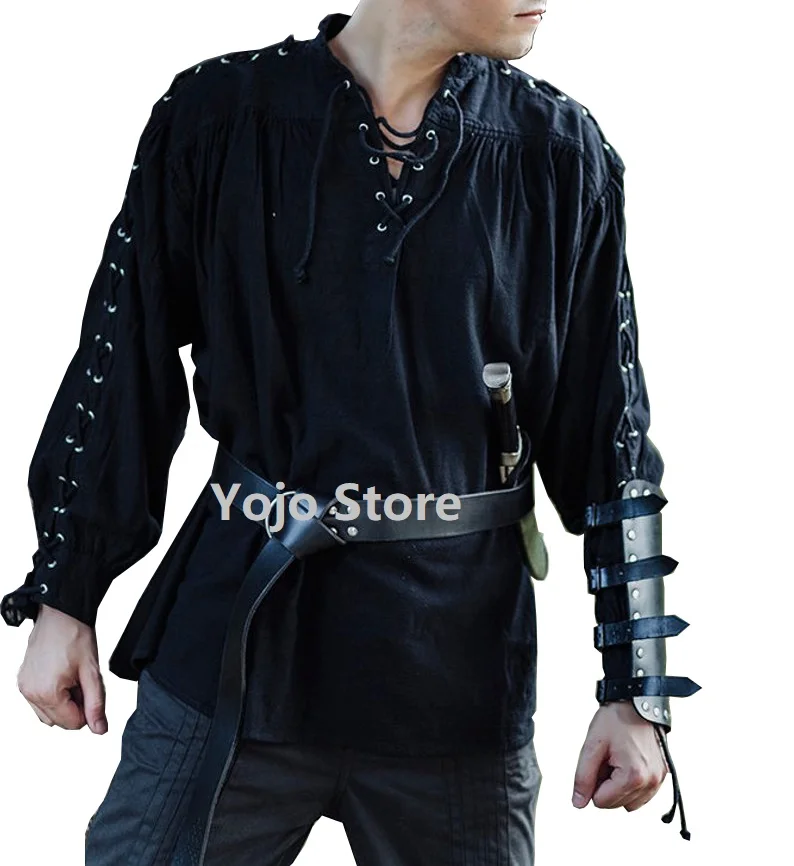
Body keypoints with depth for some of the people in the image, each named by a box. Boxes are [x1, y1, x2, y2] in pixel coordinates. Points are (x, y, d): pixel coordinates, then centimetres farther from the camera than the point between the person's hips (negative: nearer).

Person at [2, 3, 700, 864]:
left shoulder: (560, 154, 0)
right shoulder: (217, 116, -2)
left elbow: (607, 428, 2)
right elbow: (121, 370, 4)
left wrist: (637, 686, 2)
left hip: (455, 657, 1)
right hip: (235, 640, 0)